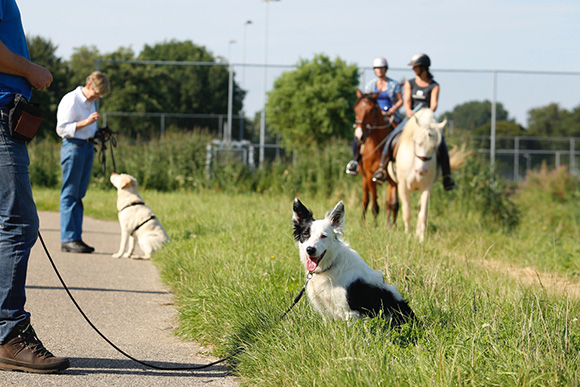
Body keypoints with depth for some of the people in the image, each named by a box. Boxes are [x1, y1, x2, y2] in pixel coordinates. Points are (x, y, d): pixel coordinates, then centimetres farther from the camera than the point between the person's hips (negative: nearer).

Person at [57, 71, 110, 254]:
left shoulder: (90, 102, 18)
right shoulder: (71, 100, -9)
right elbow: (62, 128, -15)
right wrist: (86, 122, -22)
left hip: (88, 147, 9)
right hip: (73, 146, -9)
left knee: (79, 195, 9)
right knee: (70, 193, -7)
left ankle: (76, 238, 10)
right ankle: (68, 239, -6)